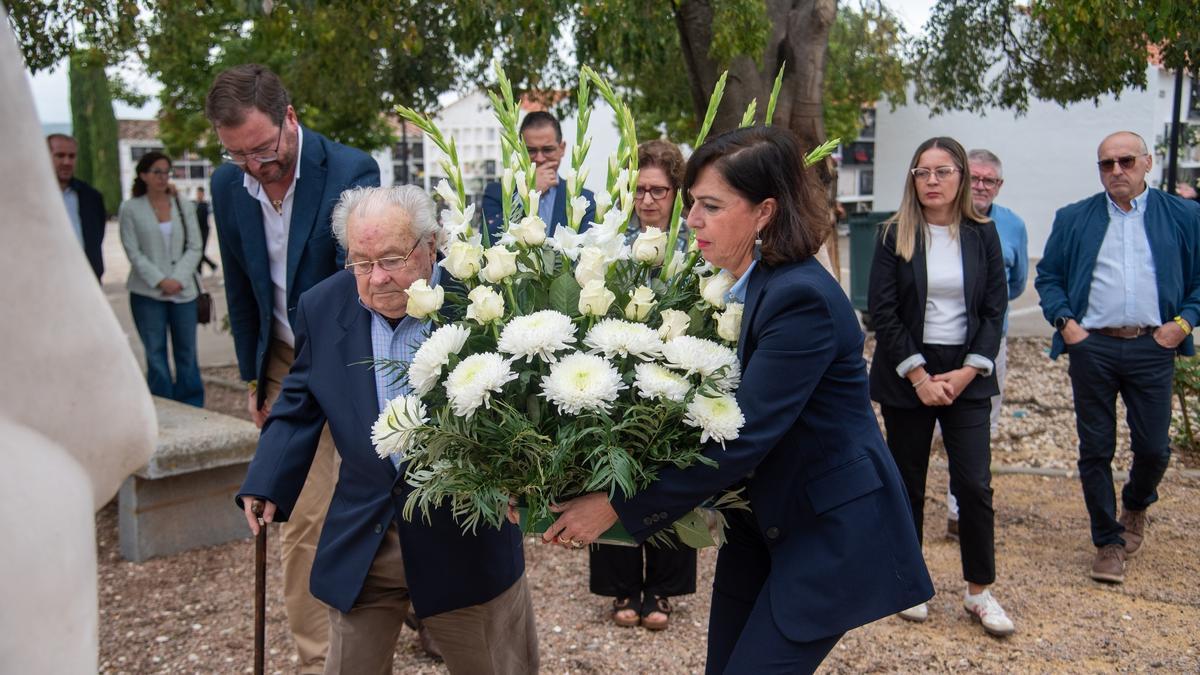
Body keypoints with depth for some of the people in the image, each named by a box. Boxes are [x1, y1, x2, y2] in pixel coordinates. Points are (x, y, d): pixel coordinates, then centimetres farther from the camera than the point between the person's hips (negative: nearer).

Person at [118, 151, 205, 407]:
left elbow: (194, 248, 4)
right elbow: (133, 252, -2)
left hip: (183, 290, 2)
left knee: (187, 354, 3)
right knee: (155, 356, 2)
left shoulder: (184, 206, 8)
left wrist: (178, 279, -10)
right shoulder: (130, 208, 2)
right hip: (147, 293, -1)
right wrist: (159, 280, -12)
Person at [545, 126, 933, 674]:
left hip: (830, 529, -8)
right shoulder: (728, 282, 0)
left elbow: (742, 439, -27)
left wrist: (616, 506, -24)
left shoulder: (802, 298, -25)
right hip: (761, 518, 8)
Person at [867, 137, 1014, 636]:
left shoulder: (982, 234, 4)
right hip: (906, 375, -1)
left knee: (974, 483, -3)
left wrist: (968, 372, -8)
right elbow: (881, 309, -7)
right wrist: (918, 374, -12)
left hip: (967, 374, 1)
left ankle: (980, 590, 11)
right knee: (907, 483, 6)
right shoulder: (896, 235, -2)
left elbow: (995, 308, 3)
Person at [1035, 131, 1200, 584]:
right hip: (1092, 347, 0)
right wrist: (1064, 321, -4)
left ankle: (1135, 507, 37)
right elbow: (1048, 276, 9)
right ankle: (1108, 542, 17)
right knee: (1096, 449, 4)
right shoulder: (1073, 219, 7)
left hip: (1152, 347, 0)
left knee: (1153, 448, 3)